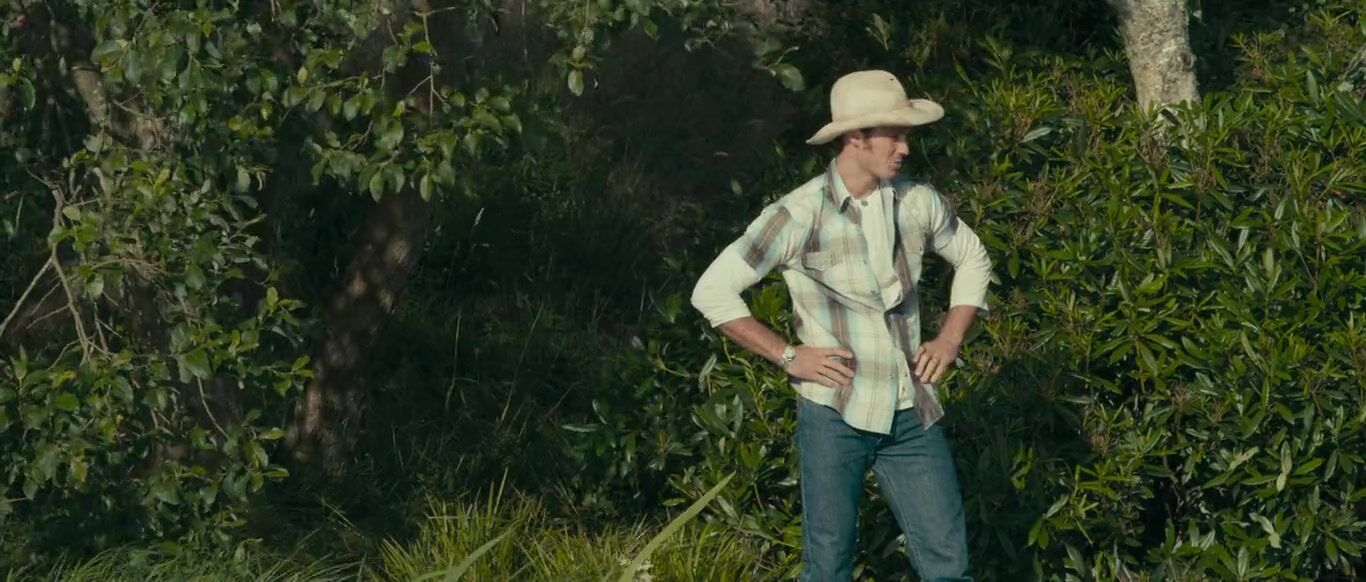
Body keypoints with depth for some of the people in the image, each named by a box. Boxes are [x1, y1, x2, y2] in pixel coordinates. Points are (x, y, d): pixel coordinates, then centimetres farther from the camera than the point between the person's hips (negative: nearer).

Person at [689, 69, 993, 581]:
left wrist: (950, 341, 10)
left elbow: (973, 259, 23)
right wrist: (788, 355, -10)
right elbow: (713, 292, -7)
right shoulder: (799, 216, -10)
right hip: (834, 415, -4)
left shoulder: (917, 203, 4)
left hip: (911, 416, 4)